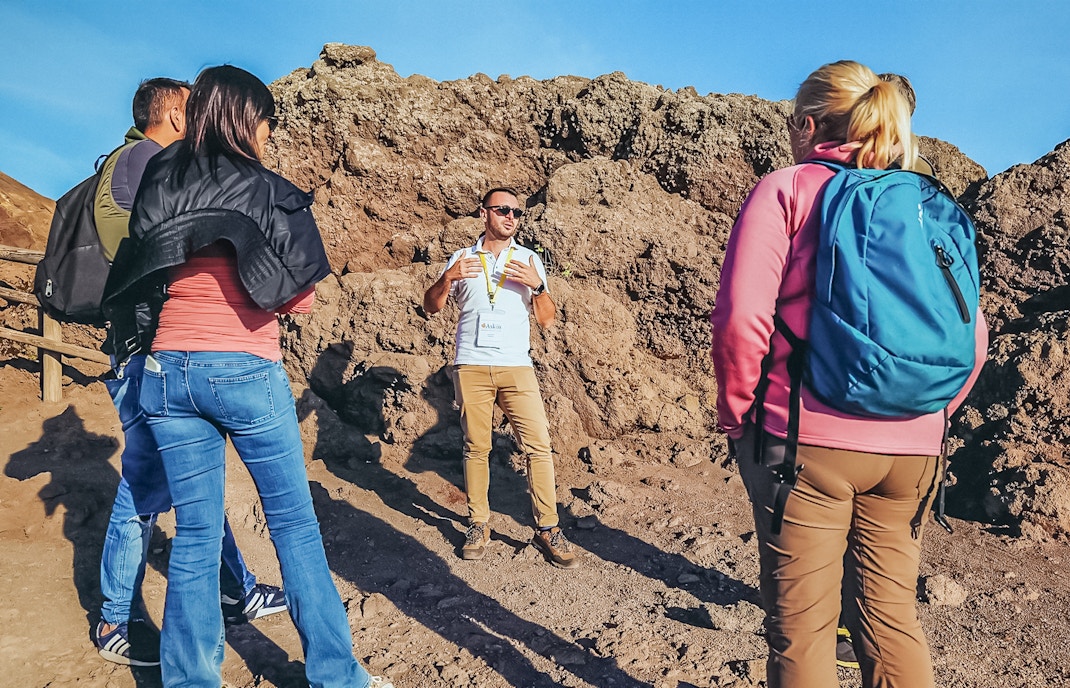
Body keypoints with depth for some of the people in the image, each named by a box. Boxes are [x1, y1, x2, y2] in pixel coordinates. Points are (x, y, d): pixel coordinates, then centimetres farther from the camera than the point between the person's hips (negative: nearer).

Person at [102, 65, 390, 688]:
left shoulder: (157, 187, 8)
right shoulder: (266, 193, -6)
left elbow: (135, 286, 13)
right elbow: (300, 297, -6)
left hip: (168, 371, 5)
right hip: (247, 373, -4)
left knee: (195, 536, 12)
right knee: (296, 525, 7)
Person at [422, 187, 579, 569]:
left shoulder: (529, 259, 10)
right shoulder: (462, 259, 10)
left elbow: (547, 319, 7)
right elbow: (431, 306, 8)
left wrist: (537, 285, -11)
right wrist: (448, 278, -10)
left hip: (516, 366, 0)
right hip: (471, 366, 0)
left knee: (539, 444, -7)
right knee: (476, 447, 3)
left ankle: (547, 529, 2)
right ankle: (478, 524, 17)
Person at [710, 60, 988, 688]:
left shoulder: (785, 190, -3)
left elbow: (741, 319, -14)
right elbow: (972, 335, 10)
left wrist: (735, 415, -2)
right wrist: (929, 415, 20)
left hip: (807, 440, -5)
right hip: (912, 450, 5)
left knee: (802, 624, 6)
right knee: (893, 613, 17)